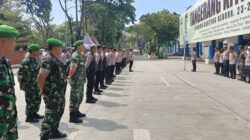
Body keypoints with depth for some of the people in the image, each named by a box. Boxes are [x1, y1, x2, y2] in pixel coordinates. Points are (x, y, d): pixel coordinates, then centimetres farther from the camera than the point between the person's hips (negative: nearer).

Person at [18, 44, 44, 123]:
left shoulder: (35, 60, 8)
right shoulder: (26, 61, -20)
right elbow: (20, 74, -19)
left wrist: (38, 83, 17)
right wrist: (21, 84, -13)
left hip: (35, 85, 9)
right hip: (29, 85, -9)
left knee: (37, 99, 17)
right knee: (30, 101, 1)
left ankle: (34, 113, 32)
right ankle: (29, 117, 13)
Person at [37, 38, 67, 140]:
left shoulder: (56, 60, 10)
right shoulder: (48, 61, -21)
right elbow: (40, 78, -27)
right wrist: (43, 91, -14)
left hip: (59, 94, 10)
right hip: (52, 95, -10)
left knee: (58, 113, 21)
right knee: (50, 116, -4)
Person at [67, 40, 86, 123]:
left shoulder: (80, 55, 13)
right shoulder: (76, 56, -18)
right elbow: (73, 69, -23)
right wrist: (70, 76, -11)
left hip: (80, 80, 10)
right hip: (76, 80, -10)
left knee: (79, 97, 19)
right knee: (74, 98, -4)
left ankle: (76, 111, 33)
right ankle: (72, 116, 2)